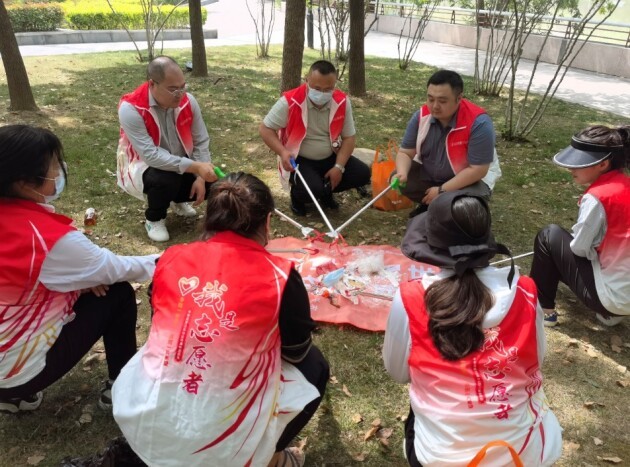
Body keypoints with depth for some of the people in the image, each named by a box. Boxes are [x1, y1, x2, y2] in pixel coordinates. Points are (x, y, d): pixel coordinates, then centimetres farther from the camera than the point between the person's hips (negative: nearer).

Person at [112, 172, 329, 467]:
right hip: (221, 442, -3)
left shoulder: (170, 259, -2)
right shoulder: (280, 277, -13)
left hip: (145, 424, 4)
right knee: (313, 366, 19)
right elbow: (297, 353, 4)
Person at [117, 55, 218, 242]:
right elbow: (150, 155, -35)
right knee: (166, 179, -37)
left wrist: (200, 177, -16)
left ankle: (178, 200, 23)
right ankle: (154, 219, -3)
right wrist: (194, 167, -41)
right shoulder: (130, 109, -28)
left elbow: (201, 142, -5)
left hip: (181, 164, 6)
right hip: (143, 165, -5)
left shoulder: (187, 101, -13)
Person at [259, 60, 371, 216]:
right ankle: (297, 196, 9)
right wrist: (282, 152, -29)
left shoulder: (343, 102, -10)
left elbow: (348, 137, -3)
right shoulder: (290, 102, -21)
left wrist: (339, 166, -16)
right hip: (299, 160, -4)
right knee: (313, 189, -31)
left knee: (362, 174, -12)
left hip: (330, 157, 4)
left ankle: (326, 191, 14)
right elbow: (265, 129, -13)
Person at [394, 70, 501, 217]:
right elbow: (405, 153, -10)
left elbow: (477, 170, -29)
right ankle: (429, 204, 10)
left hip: (471, 179, -4)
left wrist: (442, 191, -29)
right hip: (429, 173, 4)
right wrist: (402, 174, -33)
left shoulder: (478, 123, -32)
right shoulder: (421, 116, -17)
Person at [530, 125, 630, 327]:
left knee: (549, 236, 3)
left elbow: (579, 248, -12)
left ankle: (543, 309, 14)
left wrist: (559, 241, 6)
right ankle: (609, 311, 21)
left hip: (612, 296, -8)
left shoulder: (596, 197, -22)